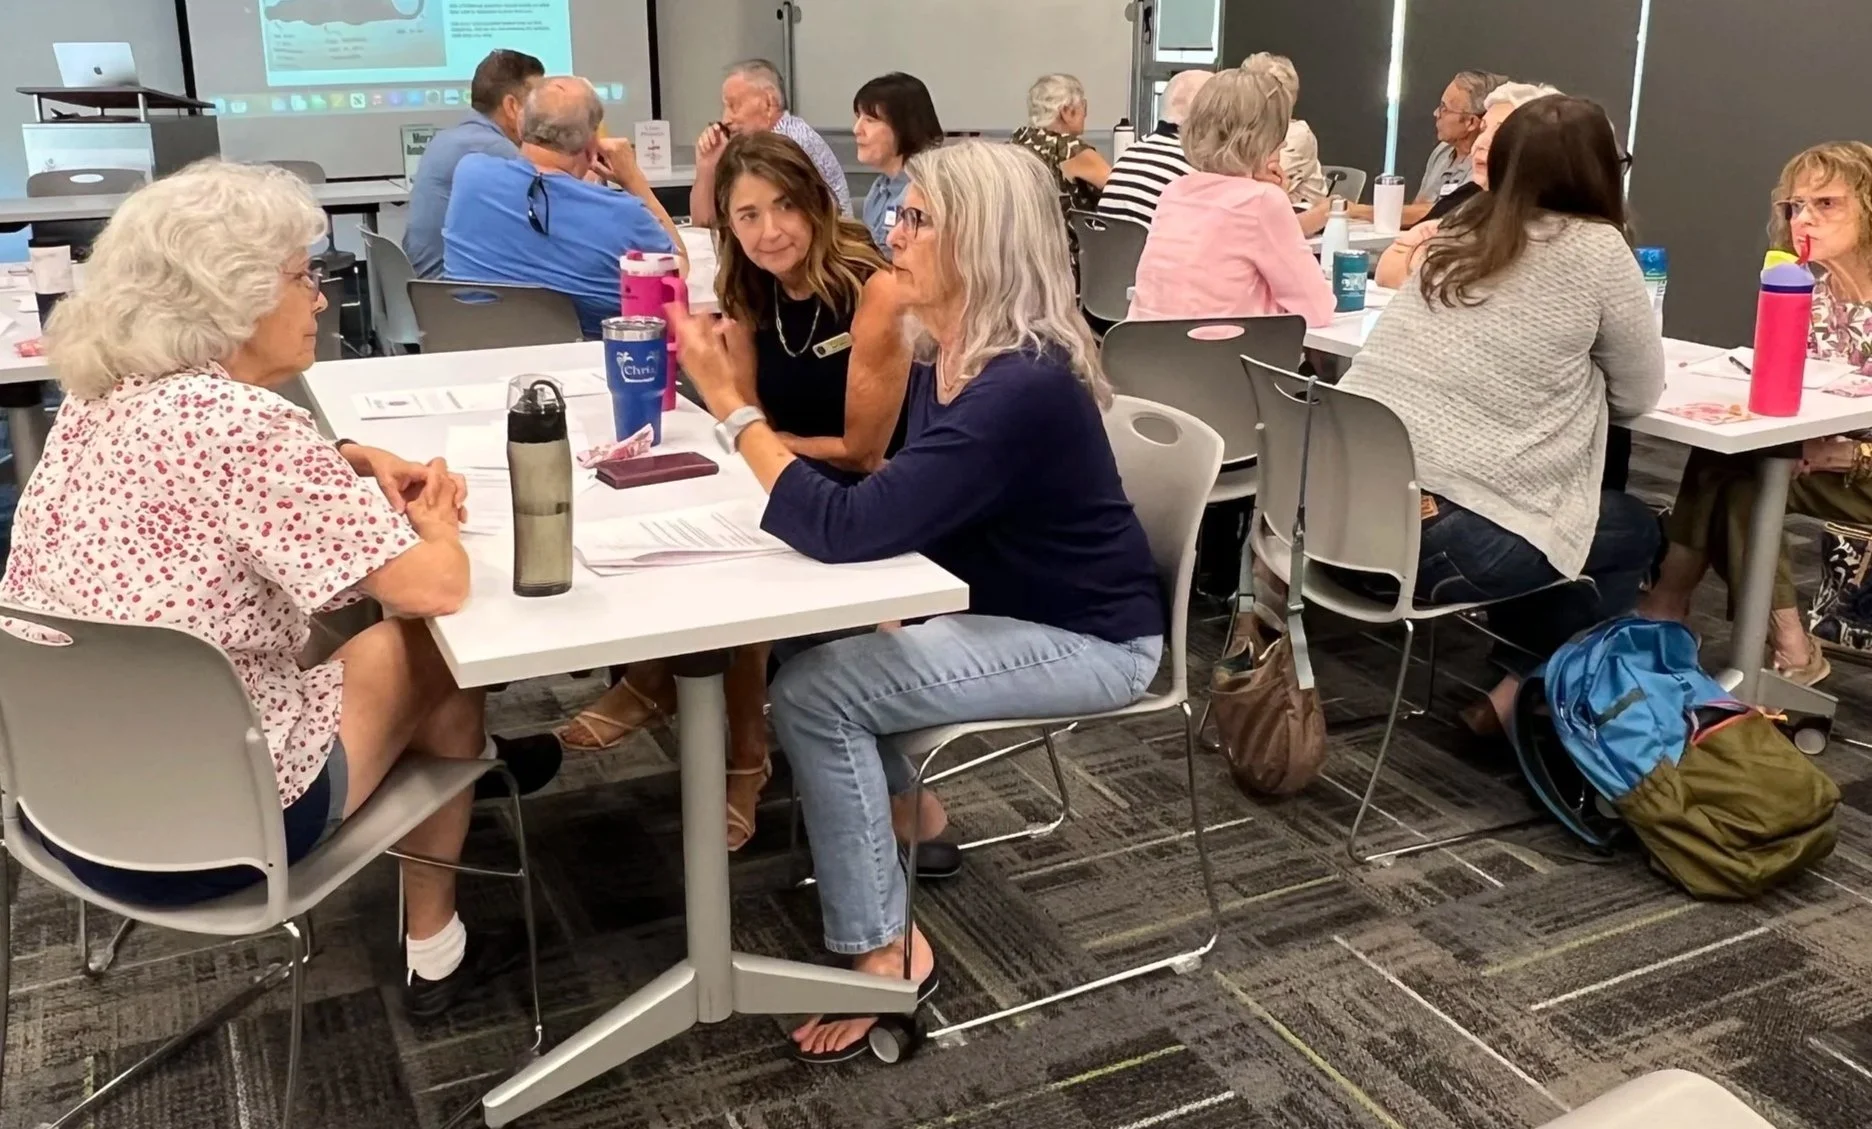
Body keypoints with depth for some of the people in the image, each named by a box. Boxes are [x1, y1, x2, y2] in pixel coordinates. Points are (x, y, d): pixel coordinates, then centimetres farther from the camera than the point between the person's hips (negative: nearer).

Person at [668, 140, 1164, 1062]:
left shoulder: (1023, 389, -31)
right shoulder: (940, 356, -1)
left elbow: (844, 529, -34)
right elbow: (899, 513, 6)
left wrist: (727, 401, -29)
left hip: (1086, 640, -9)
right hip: (999, 605, 9)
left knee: (811, 692, -17)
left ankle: (885, 954, -3)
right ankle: (901, 798, 25)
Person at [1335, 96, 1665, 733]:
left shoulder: (1455, 236, 15)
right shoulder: (1594, 248, -1)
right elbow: (1639, 394, 9)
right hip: (1448, 535, -6)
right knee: (1634, 530, 23)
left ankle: (1520, 680, 30)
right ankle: (1526, 690, 20)